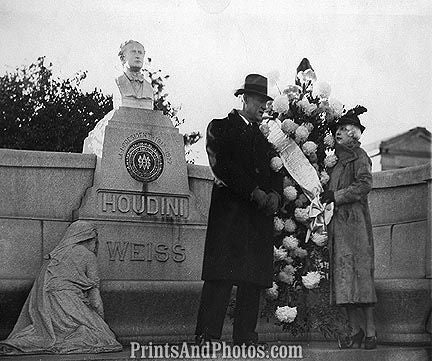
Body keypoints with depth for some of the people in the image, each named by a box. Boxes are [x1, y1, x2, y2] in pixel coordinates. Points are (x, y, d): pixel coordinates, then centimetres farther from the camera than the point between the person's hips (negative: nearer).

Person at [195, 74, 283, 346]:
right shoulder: (221, 127, 7)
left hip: (260, 214, 6)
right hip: (230, 209, -6)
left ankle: (246, 338, 3)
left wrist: (274, 194, -1)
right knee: (221, 276, -11)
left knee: (254, 278, 0)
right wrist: (254, 192, -13)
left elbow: (275, 171, 20)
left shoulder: (264, 135, 25)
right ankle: (207, 337, -11)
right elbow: (223, 166, -7)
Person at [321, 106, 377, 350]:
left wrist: (336, 195, -12)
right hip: (339, 224, 7)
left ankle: (370, 331, -7)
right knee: (344, 275, 1)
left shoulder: (359, 156, 1)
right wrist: (327, 197, 9)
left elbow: (365, 185, -12)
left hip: (355, 221, -7)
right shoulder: (339, 159, 22)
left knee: (359, 271, -9)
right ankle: (357, 330, 2)